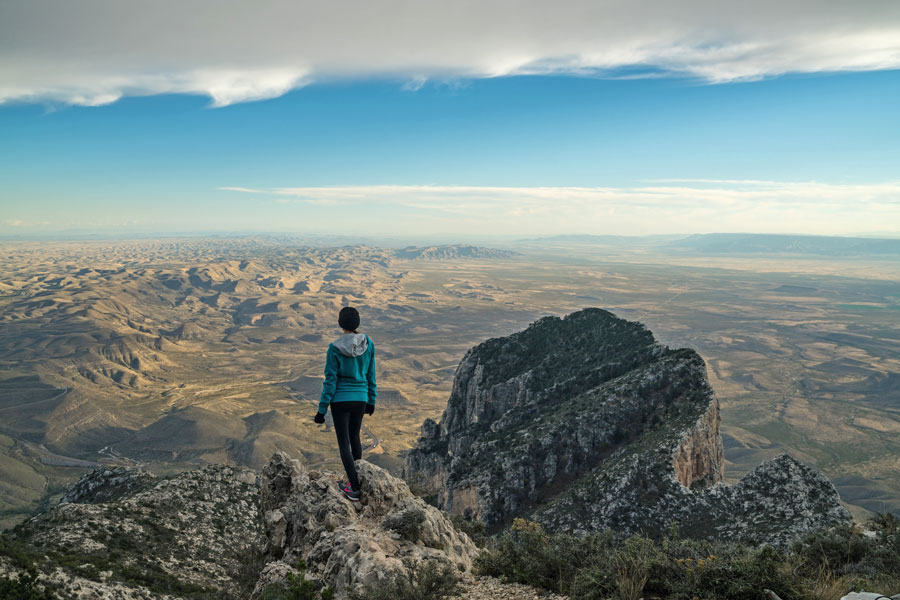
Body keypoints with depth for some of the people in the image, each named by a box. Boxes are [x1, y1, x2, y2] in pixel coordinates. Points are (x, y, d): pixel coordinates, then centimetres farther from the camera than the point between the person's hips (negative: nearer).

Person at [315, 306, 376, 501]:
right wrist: (372, 401, 15)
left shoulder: (334, 348, -18)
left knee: (344, 443, 7)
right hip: (360, 399, 4)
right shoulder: (368, 344, -6)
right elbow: (371, 375, 3)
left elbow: (330, 381, -15)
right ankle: (356, 477, 35)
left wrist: (322, 410, -6)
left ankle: (355, 489, 7)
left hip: (340, 400, -4)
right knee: (355, 437, 24)